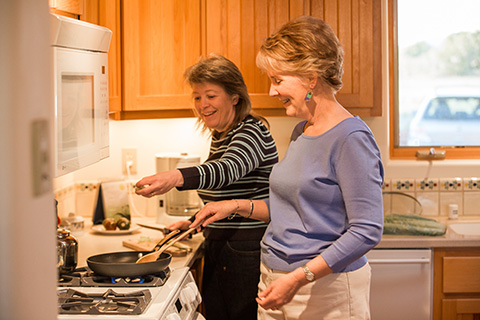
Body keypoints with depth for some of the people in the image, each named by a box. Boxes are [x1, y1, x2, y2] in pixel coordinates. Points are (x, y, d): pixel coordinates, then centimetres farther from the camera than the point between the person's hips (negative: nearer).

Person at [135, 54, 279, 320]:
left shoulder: (252, 132, -14)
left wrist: (177, 177, -52)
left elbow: (228, 169, -36)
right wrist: (195, 223, 14)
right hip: (218, 250, 9)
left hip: (248, 255, -9)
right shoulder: (219, 137, 15)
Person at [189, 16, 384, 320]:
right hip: (274, 283, 8)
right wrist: (237, 206, 10)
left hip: (325, 293, -8)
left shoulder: (351, 138, -17)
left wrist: (299, 277, -24)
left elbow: (367, 231, -21)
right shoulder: (301, 132, 11)